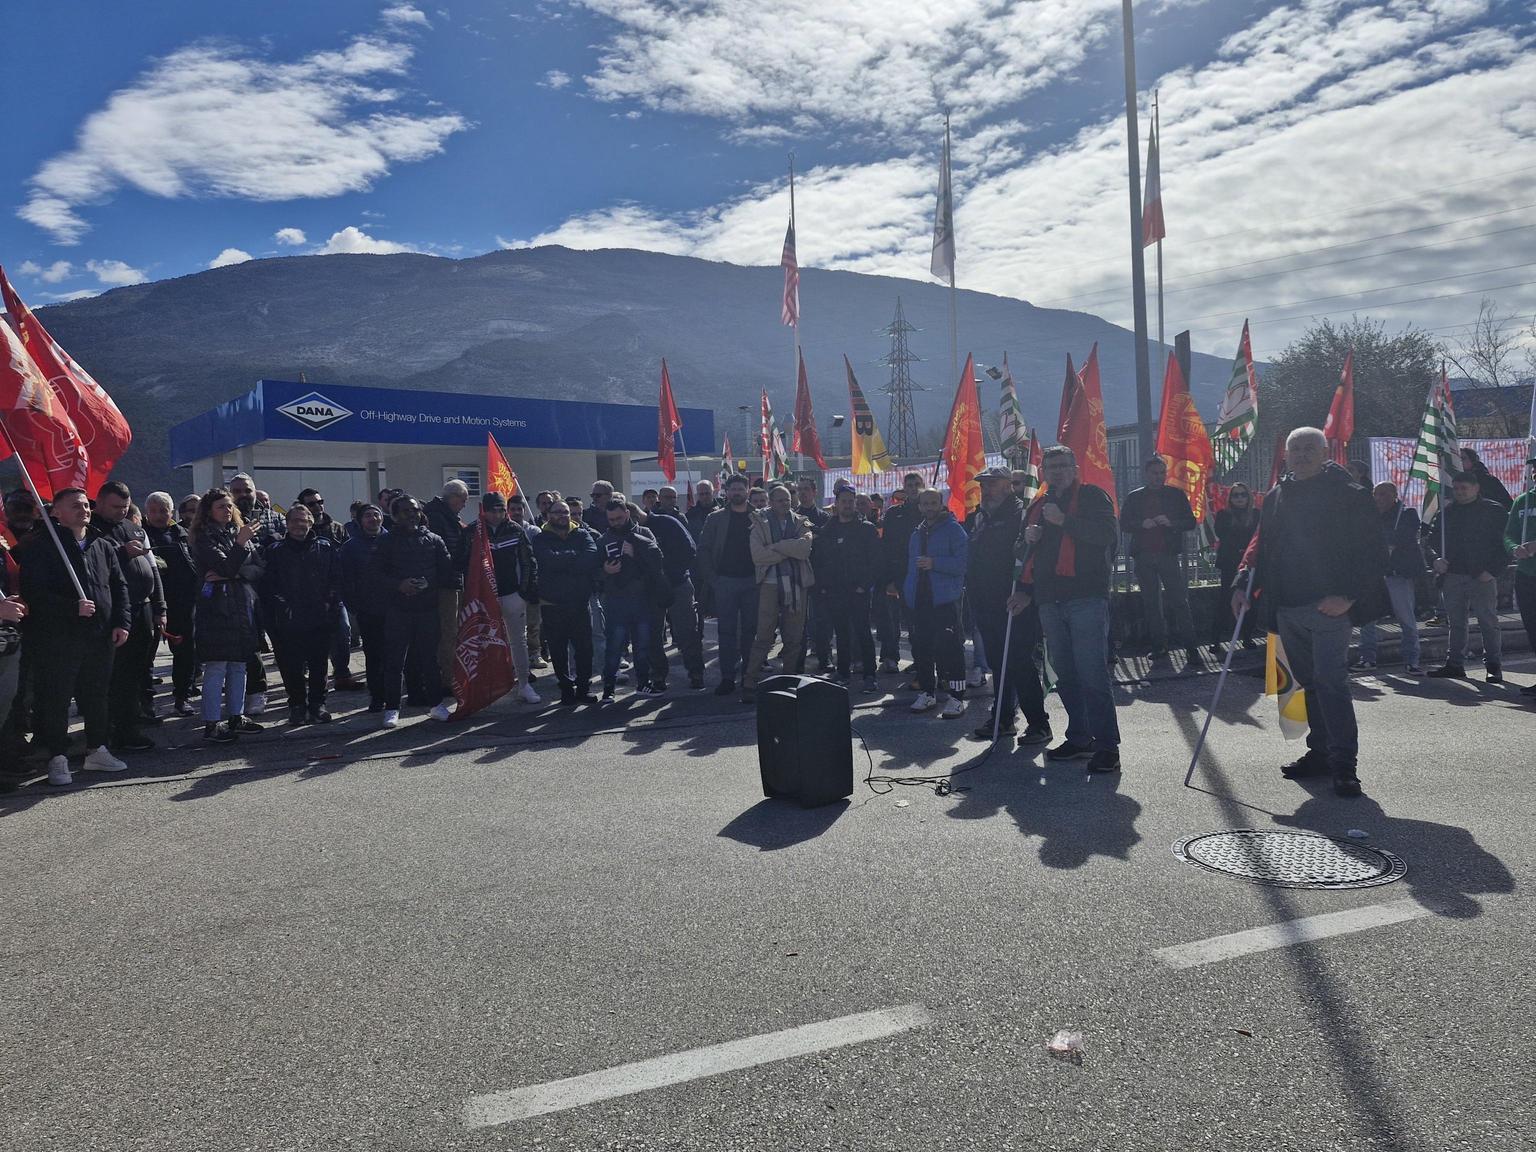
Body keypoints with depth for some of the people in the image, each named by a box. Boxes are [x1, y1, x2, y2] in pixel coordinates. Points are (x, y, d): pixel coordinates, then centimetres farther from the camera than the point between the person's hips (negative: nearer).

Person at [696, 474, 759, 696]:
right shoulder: (716, 518, 5)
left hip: (751, 580, 1)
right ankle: (727, 677, 4)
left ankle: (749, 675, 16)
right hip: (724, 581, -1)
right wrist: (710, 578, -5)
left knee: (750, 630, 6)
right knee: (727, 631, 0)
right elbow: (704, 549, 3)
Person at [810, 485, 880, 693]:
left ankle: (870, 675, -4)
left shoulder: (866, 529, 2)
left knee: (862, 633, -7)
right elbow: (816, 559, 13)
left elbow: (875, 559, -3)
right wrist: (822, 585, 3)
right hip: (833, 591, 4)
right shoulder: (826, 531, 12)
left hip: (858, 591, -4)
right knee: (841, 633, 10)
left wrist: (866, 584, -11)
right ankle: (843, 671, 19)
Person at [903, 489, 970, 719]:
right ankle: (926, 692, 20)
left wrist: (935, 563, -21)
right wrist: (907, 591, 17)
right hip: (920, 600, 7)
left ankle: (956, 698, -5)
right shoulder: (917, 533, 19)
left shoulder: (954, 529, -3)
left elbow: (962, 563, -13)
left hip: (945, 600, -7)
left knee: (949, 648, -9)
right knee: (921, 647, 9)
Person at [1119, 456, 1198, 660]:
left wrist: (1171, 522, -13)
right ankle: (1159, 645, 11)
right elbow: (1123, 524, 7)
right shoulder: (1134, 497, 11)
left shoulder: (1176, 495, 9)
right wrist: (1142, 524, -12)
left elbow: (1191, 522, 6)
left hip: (1169, 554, -1)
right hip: (1143, 557, 2)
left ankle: (1190, 645, -5)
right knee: (1151, 602, 5)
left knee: (1179, 600, -7)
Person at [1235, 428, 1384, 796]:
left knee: (1330, 680, -12)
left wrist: (1349, 595, -18)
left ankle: (1344, 764, -7)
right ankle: (1320, 752, 22)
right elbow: (1262, 549, 20)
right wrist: (1243, 585, 5)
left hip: (1329, 608, -6)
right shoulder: (1276, 497, 14)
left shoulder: (1349, 495, -3)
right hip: (1287, 609, 6)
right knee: (1310, 682, 13)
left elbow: (1373, 554, -6)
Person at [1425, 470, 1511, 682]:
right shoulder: (1446, 512, 12)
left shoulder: (1494, 510, -1)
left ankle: (1494, 666, 7)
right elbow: (1434, 538, 19)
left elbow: (1504, 543, -4)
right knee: (1456, 622, 8)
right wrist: (1437, 558, 0)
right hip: (1452, 576, 4)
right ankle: (1455, 664, 14)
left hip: (1483, 577, -4)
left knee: (1488, 622, -1)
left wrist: (1493, 571, -13)